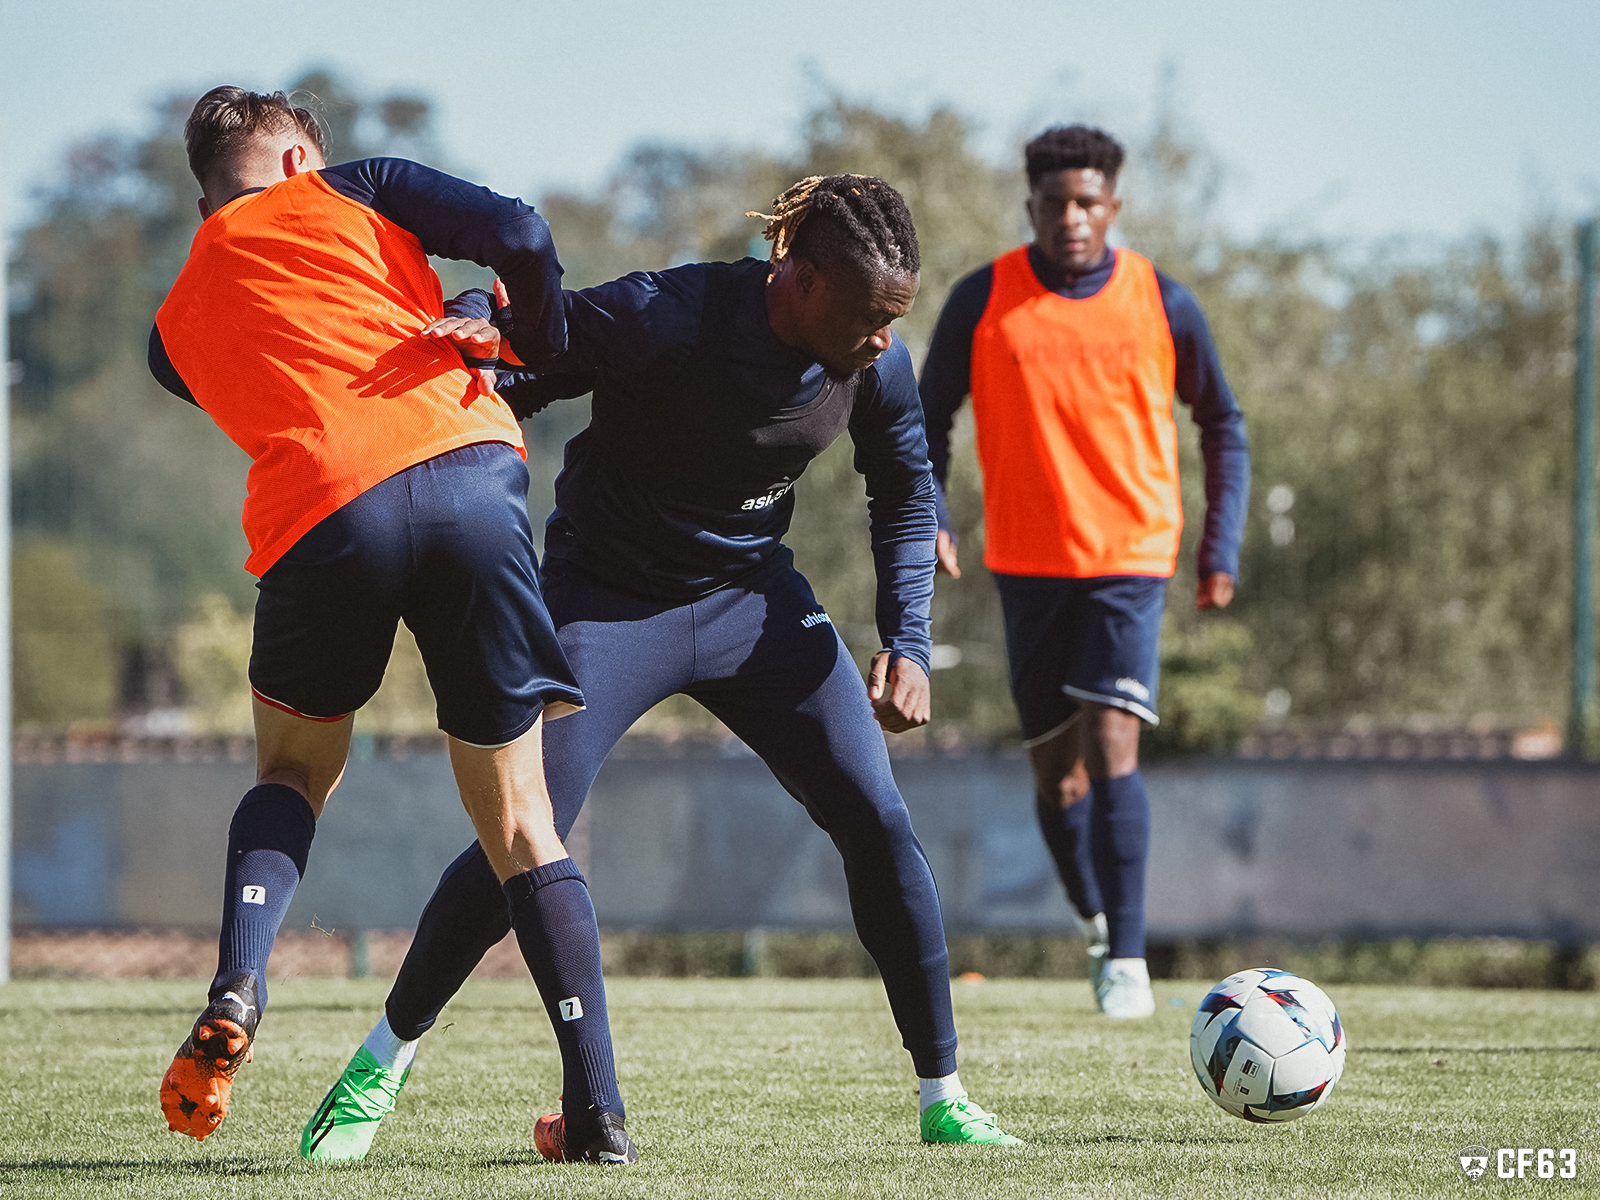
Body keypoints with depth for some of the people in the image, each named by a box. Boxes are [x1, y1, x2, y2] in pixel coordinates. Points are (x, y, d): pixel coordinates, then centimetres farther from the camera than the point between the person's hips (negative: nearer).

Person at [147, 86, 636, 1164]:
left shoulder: (177, 324, 27)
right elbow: (517, 234, 5)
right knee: (519, 820, 9)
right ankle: (598, 1109, 4)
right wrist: (540, 351, 21)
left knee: (295, 772, 27)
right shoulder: (346, 192, 18)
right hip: (467, 467, -1)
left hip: (316, 511, 2)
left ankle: (235, 990, 0)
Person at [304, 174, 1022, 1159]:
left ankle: (943, 1098, 3)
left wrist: (908, 644, -2)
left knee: (878, 822, -8)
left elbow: (906, 496, 5)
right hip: (609, 597, -4)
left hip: (754, 596, 4)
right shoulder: (663, 320, -29)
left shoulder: (878, 363, -12)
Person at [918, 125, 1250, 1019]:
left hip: (1130, 559, -2)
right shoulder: (982, 301, -1)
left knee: (1111, 749, -17)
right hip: (1028, 565, 2)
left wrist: (1222, 547, 5)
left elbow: (1223, 425, 11)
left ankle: (1127, 961, -15)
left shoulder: (1162, 304, -1)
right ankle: (1095, 922, 32)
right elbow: (929, 418, 7)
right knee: (1055, 769, 8)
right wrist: (927, 515, -10)